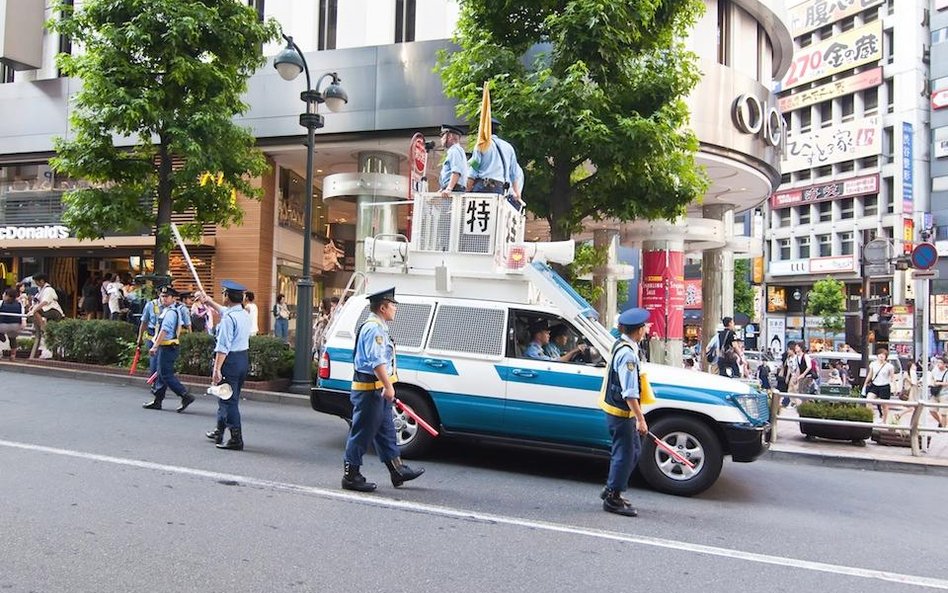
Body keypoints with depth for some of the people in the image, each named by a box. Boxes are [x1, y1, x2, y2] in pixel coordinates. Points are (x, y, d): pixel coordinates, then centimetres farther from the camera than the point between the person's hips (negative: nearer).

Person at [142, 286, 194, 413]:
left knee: (166, 375, -7)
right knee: (161, 374, 14)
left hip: (167, 347, -10)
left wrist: (155, 347, -20)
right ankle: (157, 401, 21)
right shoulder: (174, 310, 13)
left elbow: (164, 331, -21)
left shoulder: (170, 312, -17)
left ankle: (186, 396, -8)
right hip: (167, 347, 10)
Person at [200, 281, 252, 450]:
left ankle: (236, 439, -3)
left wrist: (217, 369, -21)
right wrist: (208, 301, 42)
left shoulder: (228, 318, -18)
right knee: (231, 398, 20)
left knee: (228, 400, -3)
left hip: (231, 360, -9)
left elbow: (223, 347, -22)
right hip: (244, 358, 9)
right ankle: (219, 432, 35)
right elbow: (224, 310, 32)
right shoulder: (245, 314, 10)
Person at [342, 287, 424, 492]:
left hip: (377, 390, 11)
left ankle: (397, 470, 24)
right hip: (369, 389, -11)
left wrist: (387, 387, 28)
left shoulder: (378, 327, 16)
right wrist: (388, 386, -28)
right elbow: (377, 361, -27)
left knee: (386, 432, 15)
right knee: (362, 433, -2)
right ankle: (351, 476, 8)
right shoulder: (374, 329, -17)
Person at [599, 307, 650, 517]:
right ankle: (613, 499, 13)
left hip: (617, 407, 10)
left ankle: (610, 490, 29)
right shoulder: (628, 354, -24)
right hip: (620, 410, -10)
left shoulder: (622, 345, 8)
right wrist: (640, 419, -22)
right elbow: (629, 393, -26)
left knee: (633, 450, 19)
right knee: (624, 453, 1)